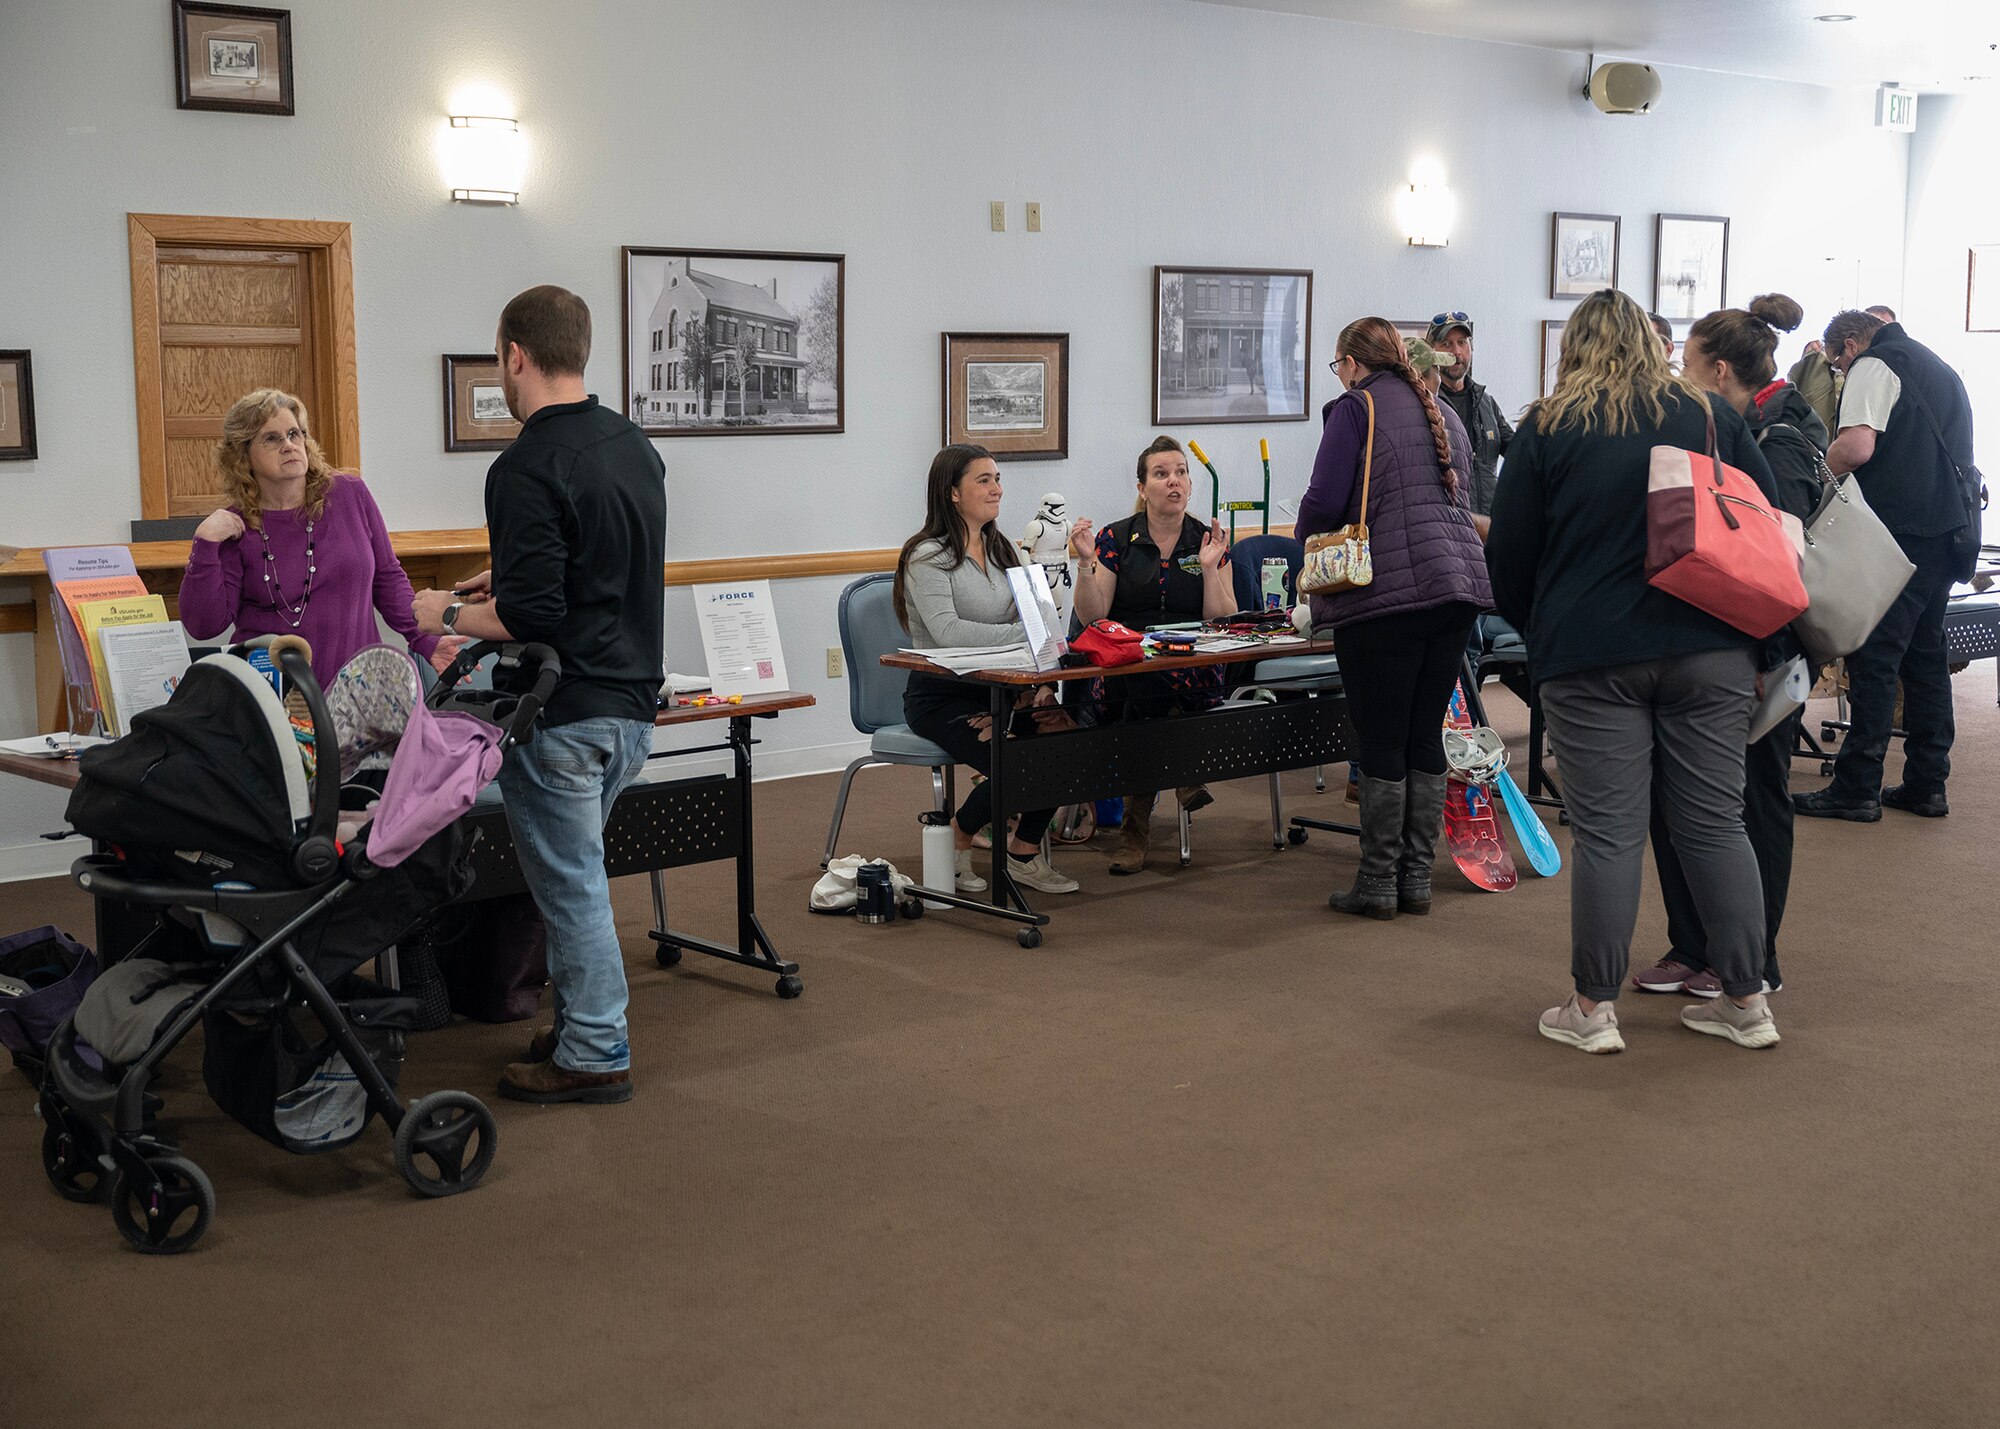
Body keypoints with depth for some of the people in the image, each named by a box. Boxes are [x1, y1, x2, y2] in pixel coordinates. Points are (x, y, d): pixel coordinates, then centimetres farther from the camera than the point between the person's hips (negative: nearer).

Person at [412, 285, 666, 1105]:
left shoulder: (527, 468, -18)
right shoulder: (634, 446, 9)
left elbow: (532, 615, -23)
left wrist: (450, 615, -6)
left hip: (564, 716, -9)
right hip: (632, 702, 9)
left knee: (571, 879, 2)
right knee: (573, 868, 21)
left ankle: (596, 1054, 12)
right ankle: (578, 1020, 29)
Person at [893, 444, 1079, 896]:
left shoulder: (1002, 550, 15)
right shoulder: (927, 556, -10)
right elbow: (947, 632, -24)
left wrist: (1042, 678, -11)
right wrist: (1023, 633, -29)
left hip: (997, 689, 7)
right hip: (941, 695, -7)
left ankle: (1025, 854, -2)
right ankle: (956, 841, 2)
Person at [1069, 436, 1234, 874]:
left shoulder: (1207, 542, 8)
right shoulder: (1116, 540, 5)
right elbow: (1092, 616, -2)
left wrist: (1210, 569, -11)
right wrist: (1087, 562, -14)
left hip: (1193, 677, 0)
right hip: (1122, 670, 0)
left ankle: (1137, 822, -16)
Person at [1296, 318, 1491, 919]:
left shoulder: (1356, 407, -3)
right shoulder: (1443, 413, 20)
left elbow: (1323, 503, -10)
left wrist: (1310, 537, 10)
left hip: (1384, 593, -7)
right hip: (1455, 583, 7)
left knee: (1382, 744, -1)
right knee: (1427, 736, 11)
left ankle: (1378, 884, 6)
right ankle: (1416, 878, 16)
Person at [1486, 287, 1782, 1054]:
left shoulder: (1547, 428, 1)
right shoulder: (1712, 415, 8)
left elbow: (1510, 553, 4)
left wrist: (1536, 628, 20)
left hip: (1593, 656, -2)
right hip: (1711, 650, 3)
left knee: (1607, 832, 2)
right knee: (1716, 824, 9)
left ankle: (1594, 1008, 8)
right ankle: (1746, 1002, 15)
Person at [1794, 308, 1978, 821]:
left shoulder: (1874, 366, -4)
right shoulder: (1938, 368, 23)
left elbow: (1856, 447, -20)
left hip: (1903, 526, -9)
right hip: (1951, 524, 9)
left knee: (1874, 656, -7)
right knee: (1925, 653, 12)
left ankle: (1856, 788, -7)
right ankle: (1927, 783, 15)